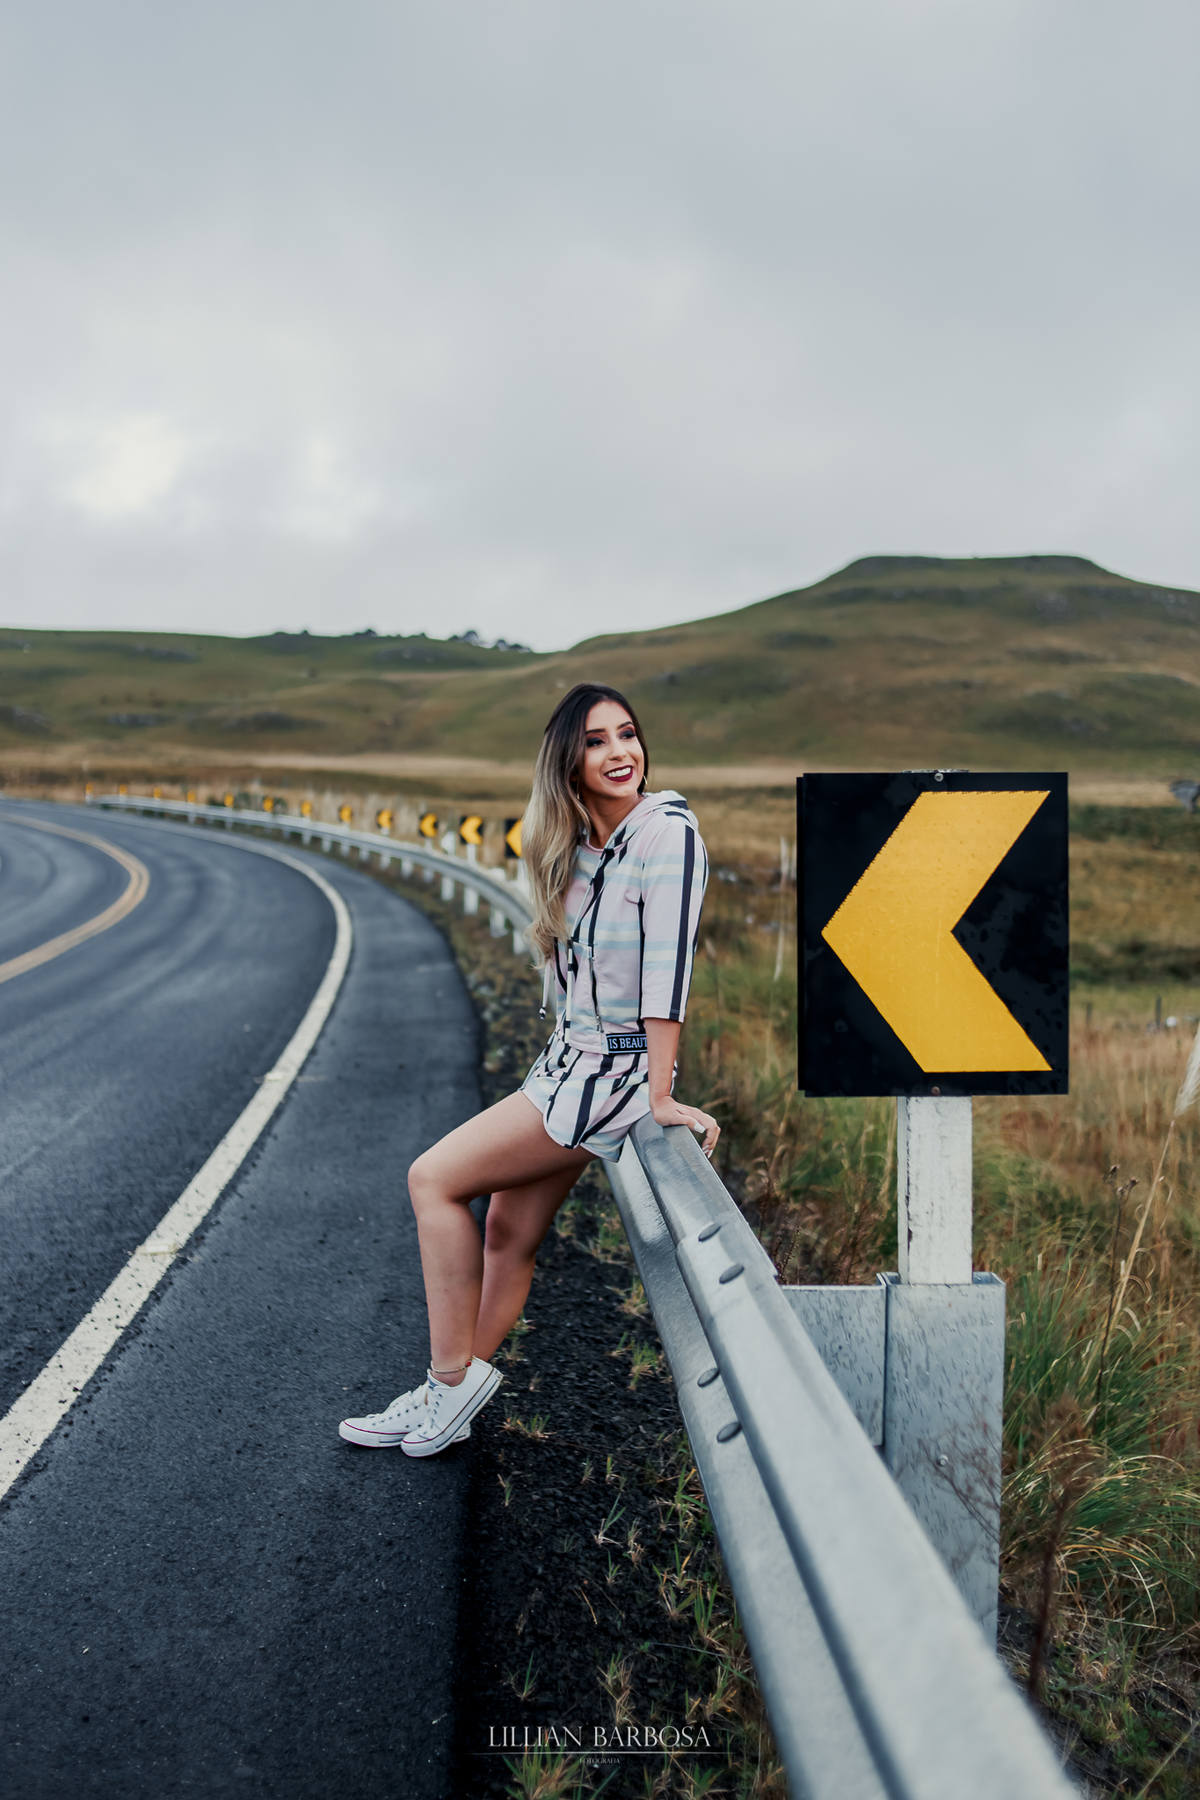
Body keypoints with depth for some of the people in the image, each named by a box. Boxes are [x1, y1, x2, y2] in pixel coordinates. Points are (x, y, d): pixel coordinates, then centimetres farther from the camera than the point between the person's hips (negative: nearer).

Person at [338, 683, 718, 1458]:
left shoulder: (667, 832, -18)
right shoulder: (579, 844, 7)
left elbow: (668, 967, -22)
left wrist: (661, 1098, -22)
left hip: (616, 1073, -7)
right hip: (568, 1062, 7)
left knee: (435, 1179, -7)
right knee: (509, 1235, 12)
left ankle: (455, 1378, 5)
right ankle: (447, 1398, 25)